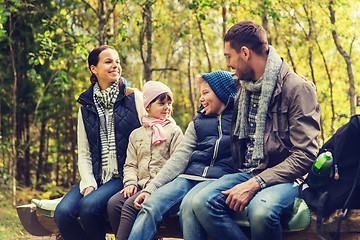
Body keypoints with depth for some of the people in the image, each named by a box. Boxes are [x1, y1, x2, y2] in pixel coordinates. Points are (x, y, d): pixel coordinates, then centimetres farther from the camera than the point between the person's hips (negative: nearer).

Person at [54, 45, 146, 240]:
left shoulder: (134, 98, 5)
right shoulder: (86, 107, 15)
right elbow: (84, 153, 13)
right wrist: (88, 184, -5)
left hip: (124, 177, -4)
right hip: (95, 178, 4)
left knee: (88, 206, -31)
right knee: (63, 212, -23)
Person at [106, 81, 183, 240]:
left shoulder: (174, 131, 9)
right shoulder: (136, 134, 23)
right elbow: (130, 164, 20)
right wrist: (130, 182, -2)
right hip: (141, 184, 5)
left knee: (131, 205, -29)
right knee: (113, 203, -23)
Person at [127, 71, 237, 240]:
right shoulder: (197, 122, 23)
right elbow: (180, 158, 13)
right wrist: (150, 188, 1)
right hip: (190, 177, 5)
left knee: (189, 205, -35)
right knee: (150, 205, -20)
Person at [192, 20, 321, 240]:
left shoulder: (298, 88, -7)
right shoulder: (244, 90, 16)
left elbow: (305, 155, -15)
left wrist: (255, 184, -21)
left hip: (283, 177, -6)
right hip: (246, 173, 6)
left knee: (260, 209, -39)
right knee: (203, 202, -24)